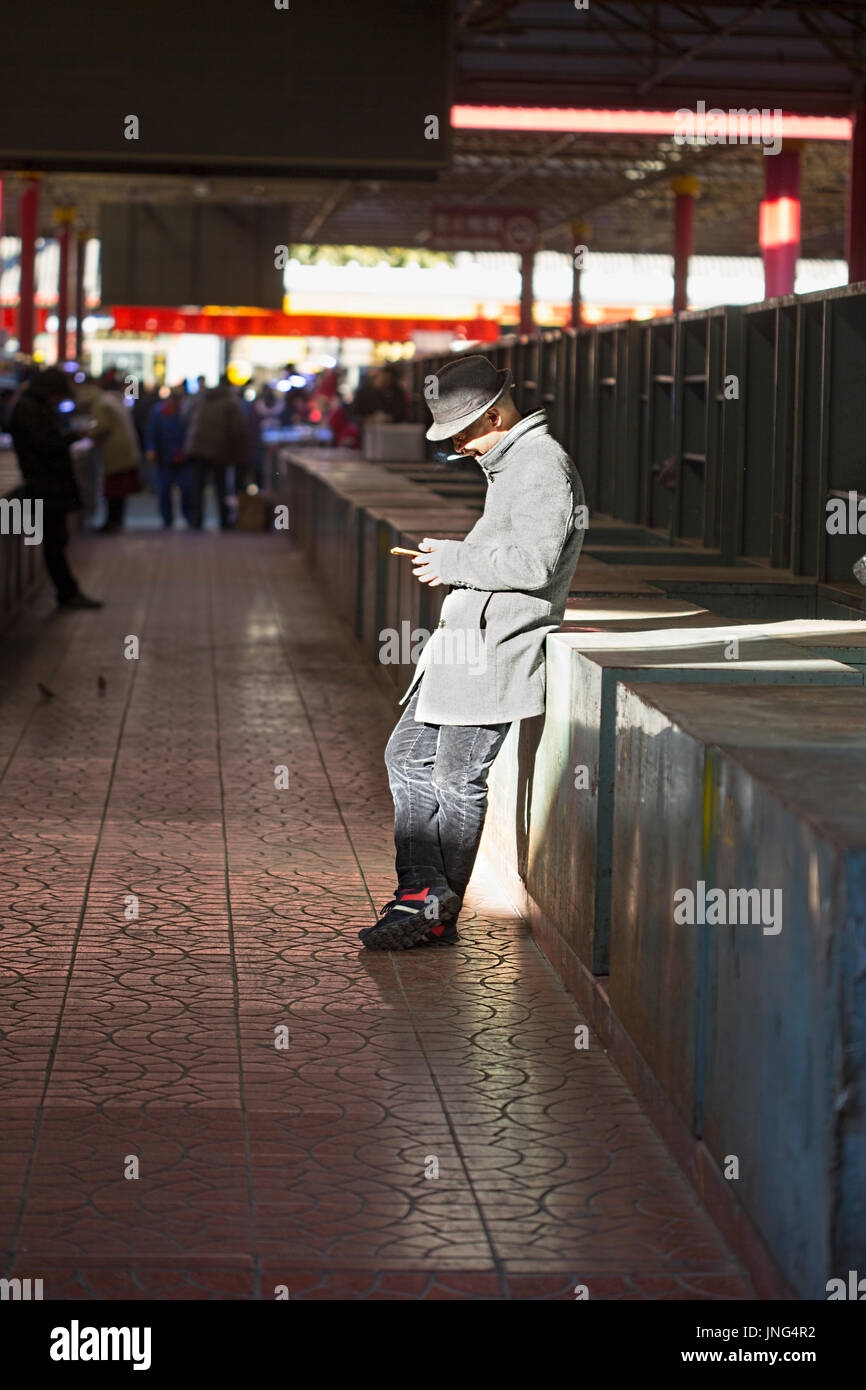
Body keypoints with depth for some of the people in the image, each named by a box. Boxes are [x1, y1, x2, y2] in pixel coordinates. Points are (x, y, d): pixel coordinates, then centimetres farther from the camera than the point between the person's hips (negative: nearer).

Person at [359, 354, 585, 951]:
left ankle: (439, 917, 7)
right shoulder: (509, 462, 17)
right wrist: (455, 559, 12)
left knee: (457, 781, -4)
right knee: (408, 756, 11)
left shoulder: (543, 466, -15)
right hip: (466, 641, 11)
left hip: (497, 647, -11)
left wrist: (456, 561, -13)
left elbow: (534, 562, -23)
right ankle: (421, 893, 12)